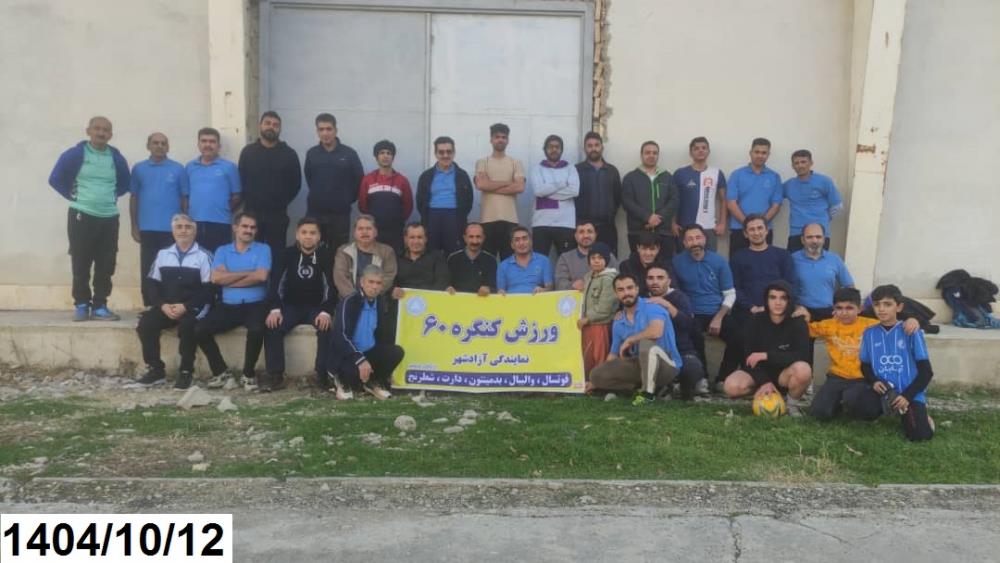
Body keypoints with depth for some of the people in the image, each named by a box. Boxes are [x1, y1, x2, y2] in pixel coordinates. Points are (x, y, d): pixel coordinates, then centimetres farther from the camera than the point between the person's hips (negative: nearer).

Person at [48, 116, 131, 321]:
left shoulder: (116, 157, 7)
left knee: (106, 265, 3)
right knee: (81, 264, 1)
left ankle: (99, 306, 10)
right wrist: (72, 195, 0)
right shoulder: (75, 154, -3)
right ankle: (81, 305, 12)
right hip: (82, 216, -3)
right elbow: (56, 179, 2)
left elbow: (125, 183, 22)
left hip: (109, 218, 3)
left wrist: (112, 195, 11)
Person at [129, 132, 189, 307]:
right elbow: (134, 198, 9)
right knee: (147, 269, 6)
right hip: (147, 229, 2)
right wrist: (134, 226, 5)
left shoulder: (178, 169, 2)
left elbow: (185, 199, 3)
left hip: (172, 229, -2)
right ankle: (149, 306, 13)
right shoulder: (139, 169, 6)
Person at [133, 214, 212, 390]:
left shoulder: (203, 256, 1)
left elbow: (208, 289, -6)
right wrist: (163, 305, -9)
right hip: (166, 306, 4)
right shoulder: (163, 254, 15)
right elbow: (152, 284, 10)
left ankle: (186, 372, -18)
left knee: (187, 325, -34)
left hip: (193, 308, -4)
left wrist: (185, 306, -17)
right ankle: (156, 369, -7)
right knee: (145, 323, -21)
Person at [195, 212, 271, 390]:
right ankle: (221, 371, 3)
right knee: (201, 330, -17)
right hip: (228, 305, 3)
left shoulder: (263, 249, 5)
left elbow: (261, 276, -12)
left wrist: (229, 280, -5)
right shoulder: (222, 251, 11)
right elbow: (216, 278, -6)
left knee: (256, 330, -33)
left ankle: (249, 373, -8)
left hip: (255, 305, -3)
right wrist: (248, 273, -7)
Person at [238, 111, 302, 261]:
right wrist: (249, 201, 4)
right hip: (251, 213, 1)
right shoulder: (247, 152, 6)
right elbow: (241, 181, 8)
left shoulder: (289, 154, 1)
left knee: (276, 256, 3)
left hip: (278, 215, -1)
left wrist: (282, 202, 4)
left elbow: (296, 183, 4)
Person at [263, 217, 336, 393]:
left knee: (326, 328, -32)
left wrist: (327, 312, -29)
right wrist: (274, 308, -24)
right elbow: (274, 281, -7)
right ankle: (275, 374, -21)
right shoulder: (287, 253, 0)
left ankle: (323, 374, -24)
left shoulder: (326, 255, -5)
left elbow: (332, 285, -13)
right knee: (272, 327, -26)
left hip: (316, 307, -1)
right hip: (291, 306, 2)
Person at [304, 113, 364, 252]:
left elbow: (359, 180, 0)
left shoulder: (349, 154, -3)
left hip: (340, 214, -2)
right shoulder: (311, 153, 4)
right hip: (314, 212, 2)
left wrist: (348, 199, 3)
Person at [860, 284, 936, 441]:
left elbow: (926, 371, -5)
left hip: (910, 393, -3)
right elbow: (865, 365, 13)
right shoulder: (869, 333, 4)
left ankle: (914, 413, 14)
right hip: (883, 392, 3)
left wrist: (907, 396, -14)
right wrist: (874, 381, -9)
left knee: (919, 435, -24)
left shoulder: (911, 332, -5)